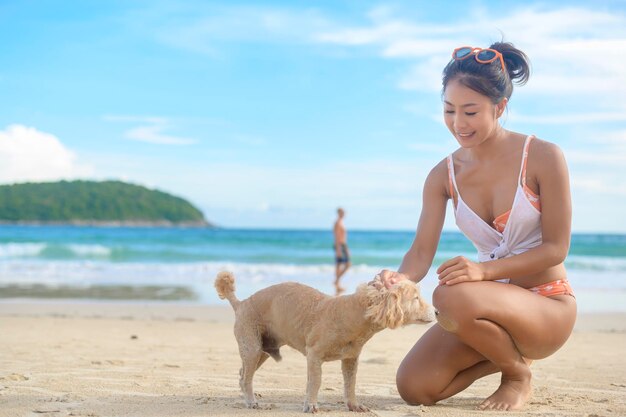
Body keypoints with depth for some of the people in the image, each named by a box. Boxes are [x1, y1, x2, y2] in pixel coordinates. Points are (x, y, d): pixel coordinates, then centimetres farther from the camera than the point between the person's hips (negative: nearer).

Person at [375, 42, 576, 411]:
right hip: (493, 302, 5)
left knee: (452, 297, -35)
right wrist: (401, 277, -32)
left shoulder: (544, 157, -13)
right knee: (415, 387, -14)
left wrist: (484, 270, -28)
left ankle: (519, 372, -4)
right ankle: (503, 353, 13)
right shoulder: (444, 176, 0)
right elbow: (422, 251, -7)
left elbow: (556, 248, -13)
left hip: (548, 308, -5)